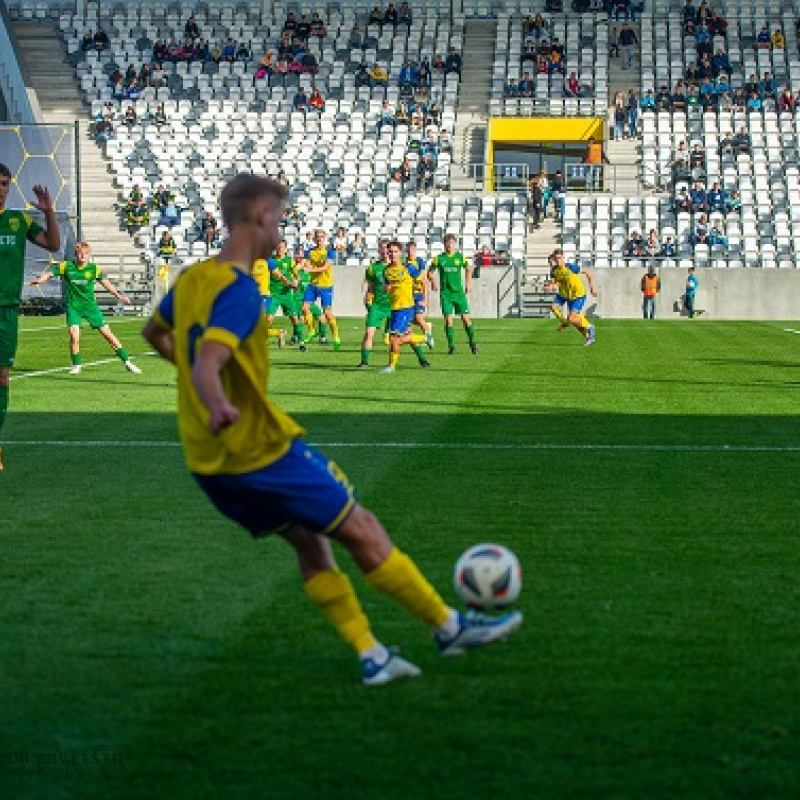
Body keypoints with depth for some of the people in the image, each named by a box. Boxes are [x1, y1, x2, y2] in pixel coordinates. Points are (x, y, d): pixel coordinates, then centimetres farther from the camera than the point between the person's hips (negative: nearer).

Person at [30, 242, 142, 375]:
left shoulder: (93, 269, -2)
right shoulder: (66, 266, -4)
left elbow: (105, 282, 4)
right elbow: (49, 273, -4)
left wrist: (118, 295, -3)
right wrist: (39, 280, -24)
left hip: (90, 305, 1)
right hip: (73, 306, -1)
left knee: (107, 333, 0)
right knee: (74, 336, -17)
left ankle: (127, 362, 9)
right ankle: (76, 365, 6)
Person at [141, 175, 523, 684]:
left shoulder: (190, 280, 8)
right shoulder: (239, 289, -19)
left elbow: (155, 332, 27)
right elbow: (207, 364, -35)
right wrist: (218, 406, -54)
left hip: (209, 464, 9)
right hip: (261, 451, -9)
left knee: (308, 542, 16)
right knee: (363, 532, 2)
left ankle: (370, 655, 14)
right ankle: (450, 628, 12)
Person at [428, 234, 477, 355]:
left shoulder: (460, 257, 4)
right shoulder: (439, 258, 1)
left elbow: (468, 269, 21)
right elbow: (430, 272, 11)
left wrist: (469, 282, 11)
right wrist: (433, 280, -7)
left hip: (459, 292, 0)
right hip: (445, 294, 0)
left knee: (466, 318, -4)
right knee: (448, 319, -6)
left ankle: (472, 343, 10)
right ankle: (451, 346, 4)